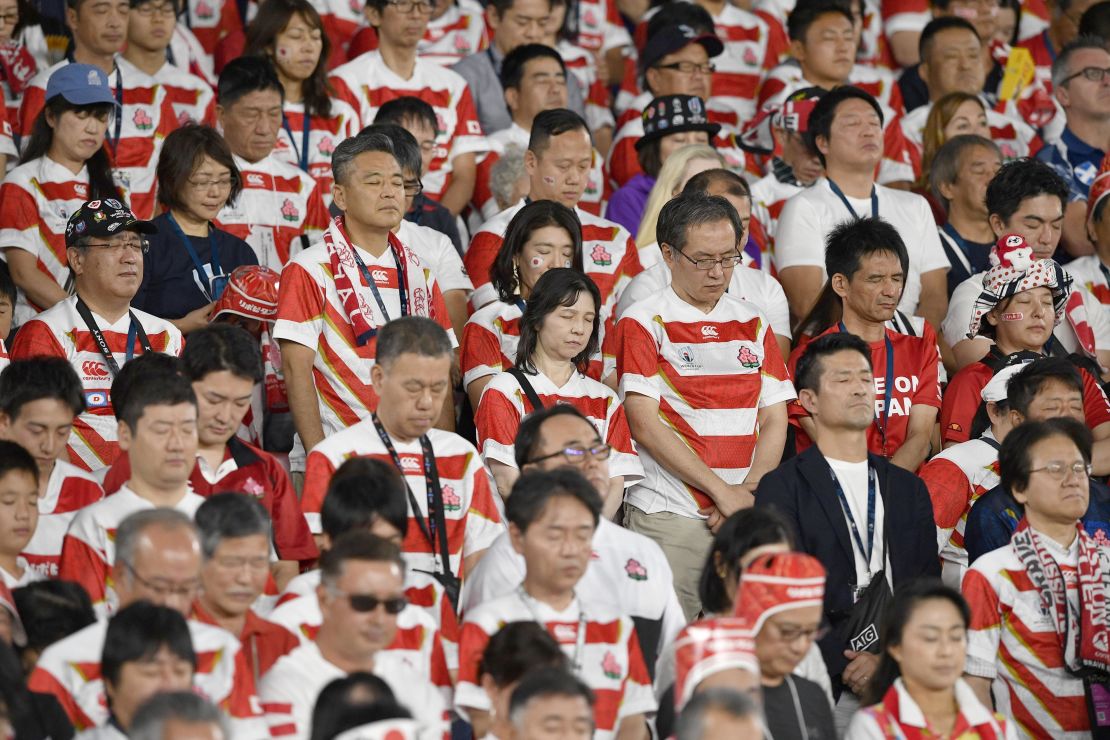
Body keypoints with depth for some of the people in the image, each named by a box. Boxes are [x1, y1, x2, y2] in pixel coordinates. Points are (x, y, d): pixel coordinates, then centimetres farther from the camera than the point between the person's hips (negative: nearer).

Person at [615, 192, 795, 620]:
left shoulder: (752, 324, 15)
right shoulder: (644, 324, 0)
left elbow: (774, 422, 11)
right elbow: (646, 427, -7)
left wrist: (749, 493, -6)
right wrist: (723, 492, -11)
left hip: (744, 518, 4)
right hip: (667, 519, -4)